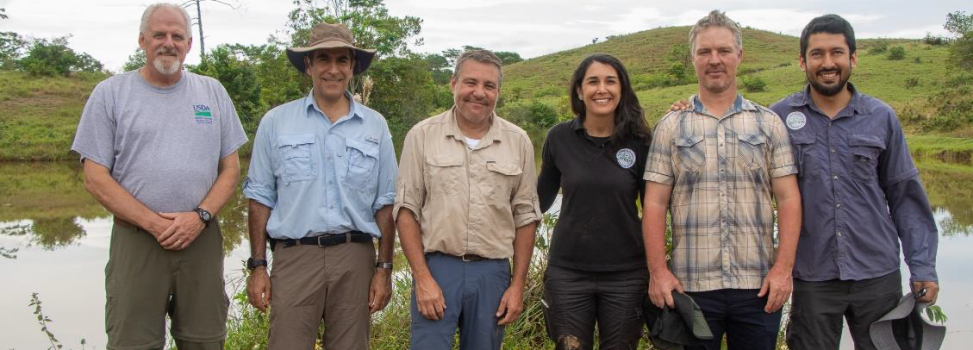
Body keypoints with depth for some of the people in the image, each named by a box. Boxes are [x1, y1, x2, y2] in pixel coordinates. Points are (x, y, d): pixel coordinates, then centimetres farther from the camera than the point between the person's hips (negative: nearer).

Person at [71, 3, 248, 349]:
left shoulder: (213, 92, 10)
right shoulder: (110, 94, 3)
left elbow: (231, 167, 8)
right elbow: (96, 177, -1)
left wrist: (200, 216, -8)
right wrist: (154, 223, -12)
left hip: (203, 239, 2)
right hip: (136, 241, -2)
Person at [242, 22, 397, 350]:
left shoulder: (375, 125, 6)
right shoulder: (276, 122, 3)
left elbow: (385, 203, 8)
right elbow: (261, 198, 6)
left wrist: (384, 268, 3)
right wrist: (257, 266, 1)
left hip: (356, 259, 2)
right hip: (294, 257, -1)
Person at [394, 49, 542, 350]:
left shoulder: (518, 142, 4)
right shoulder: (422, 136, -1)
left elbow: (525, 217, 7)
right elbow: (407, 210, -1)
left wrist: (518, 286, 3)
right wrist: (422, 278, -8)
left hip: (493, 271, 2)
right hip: (436, 267, -2)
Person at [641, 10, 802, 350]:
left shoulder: (769, 124, 7)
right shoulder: (670, 127, 5)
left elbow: (788, 199, 3)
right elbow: (655, 205, 1)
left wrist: (783, 267, -6)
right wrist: (657, 271, -7)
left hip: (759, 284, 1)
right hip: (690, 284, 0)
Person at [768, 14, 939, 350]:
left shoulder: (881, 118, 2)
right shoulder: (780, 117, -3)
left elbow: (905, 195, 6)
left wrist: (923, 266, 2)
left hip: (878, 275, 2)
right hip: (811, 278, -2)